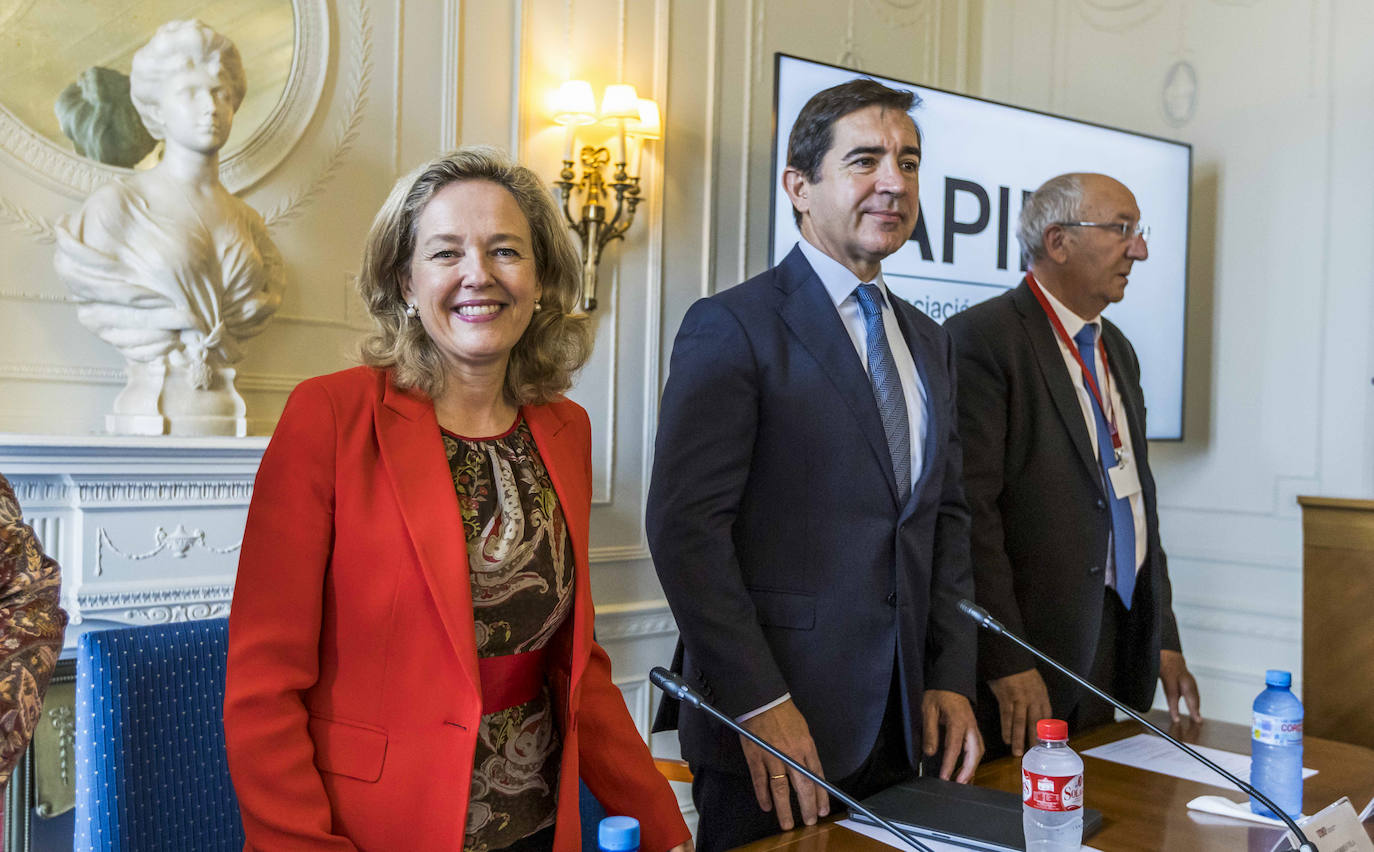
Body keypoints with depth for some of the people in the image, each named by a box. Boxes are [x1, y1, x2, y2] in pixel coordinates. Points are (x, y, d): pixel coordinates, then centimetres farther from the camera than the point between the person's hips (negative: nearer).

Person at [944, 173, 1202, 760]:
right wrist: (1007, 663, -21)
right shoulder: (983, 337, -12)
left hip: (1126, 639, 8)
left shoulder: (1117, 349, 17)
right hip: (1034, 649, -8)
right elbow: (970, 509, -18)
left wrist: (1164, 638, 17)